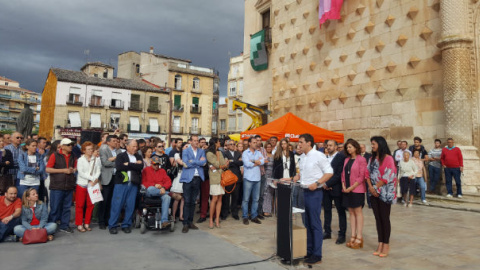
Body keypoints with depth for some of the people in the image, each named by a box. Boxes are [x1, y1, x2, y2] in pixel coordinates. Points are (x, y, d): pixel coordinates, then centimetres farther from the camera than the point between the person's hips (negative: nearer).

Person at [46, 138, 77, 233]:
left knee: (66, 207, 9)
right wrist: (63, 170, -11)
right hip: (57, 186, -4)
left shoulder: (73, 157, 12)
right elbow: (48, 169, -7)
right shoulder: (55, 155, -2)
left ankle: (64, 225, 19)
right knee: (55, 207, 1)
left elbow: (76, 167, 24)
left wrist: (73, 170, 2)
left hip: (69, 186, 5)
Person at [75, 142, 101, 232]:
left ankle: (87, 224, 17)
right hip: (82, 184, -2)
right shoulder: (80, 160, -1)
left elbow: (98, 171, 1)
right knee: (80, 205, 2)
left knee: (90, 205, 6)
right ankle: (79, 224, 11)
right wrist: (91, 178, -14)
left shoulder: (96, 159, 3)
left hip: (93, 184, 2)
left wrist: (95, 179, -15)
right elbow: (80, 172, -8)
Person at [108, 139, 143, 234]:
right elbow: (119, 167, -13)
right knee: (117, 204, -2)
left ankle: (126, 225, 16)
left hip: (133, 184, 3)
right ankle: (112, 225, 9)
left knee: (130, 205, 4)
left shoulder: (138, 157, 15)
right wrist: (134, 165, -8)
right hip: (121, 183, -3)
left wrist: (128, 164, -9)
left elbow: (141, 167, -4)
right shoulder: (120, 156, 7)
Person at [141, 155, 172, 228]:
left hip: (161, 190, 2)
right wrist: (154, 185, -11)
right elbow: (144, 183, 3)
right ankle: (169, 193, -26)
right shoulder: (146, 170, 14)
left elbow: (168, 182, 10)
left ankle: (164, 220, -43)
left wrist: (163, 187, -11)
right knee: (150, 189, -41)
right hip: (149, 192, -1)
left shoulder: (162, 171, 21)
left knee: (167, 197, -34)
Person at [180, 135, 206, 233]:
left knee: (193, 202, 10)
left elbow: (204, 162, -3)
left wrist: (193, 161, -10)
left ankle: (190, 222, 18)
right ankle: (185, 223, 3)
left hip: (197, 178, 3)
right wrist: (198, 162, -6)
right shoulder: (186, 151, 3)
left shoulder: (201, 151, 13)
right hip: (188, 178, -3)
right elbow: (185, 164, -11)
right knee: (187, 202, -3)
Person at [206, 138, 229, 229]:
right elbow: (217, 164, -11)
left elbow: (225, 165, 6)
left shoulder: (219, 152, 17)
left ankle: (217, 220, 6)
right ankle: (211, 220, 0)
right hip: (214, 178, -6)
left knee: (220, 198, 2)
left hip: (222, 177, 6)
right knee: (215, 199, -10)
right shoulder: (209, 154, -3)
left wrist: (219, 167, -12)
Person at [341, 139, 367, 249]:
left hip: (357, 190, -6)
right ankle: (353, 236, 15)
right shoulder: (346, 160, 12)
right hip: (347, 190, 6)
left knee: (358, 212, -1)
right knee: (351, 212, 9)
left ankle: (359, 237, 6)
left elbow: (362, 176, -12)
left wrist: (351, 187, -14)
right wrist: (344, 186, -1)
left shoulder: (361, 159, -8)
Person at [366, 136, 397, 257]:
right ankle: (380, 243, 17)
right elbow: (368, 173, 8)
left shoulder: (388, 158, -9)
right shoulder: (372, 159, 11)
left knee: (385, 218, 1)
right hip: (374, 193, 6)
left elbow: (388, 176, -15)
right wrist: (370, 187, -6)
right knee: (378, 218, 9)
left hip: (385, 193, -6)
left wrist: (376, 187, -11)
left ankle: (386, 244, 12)